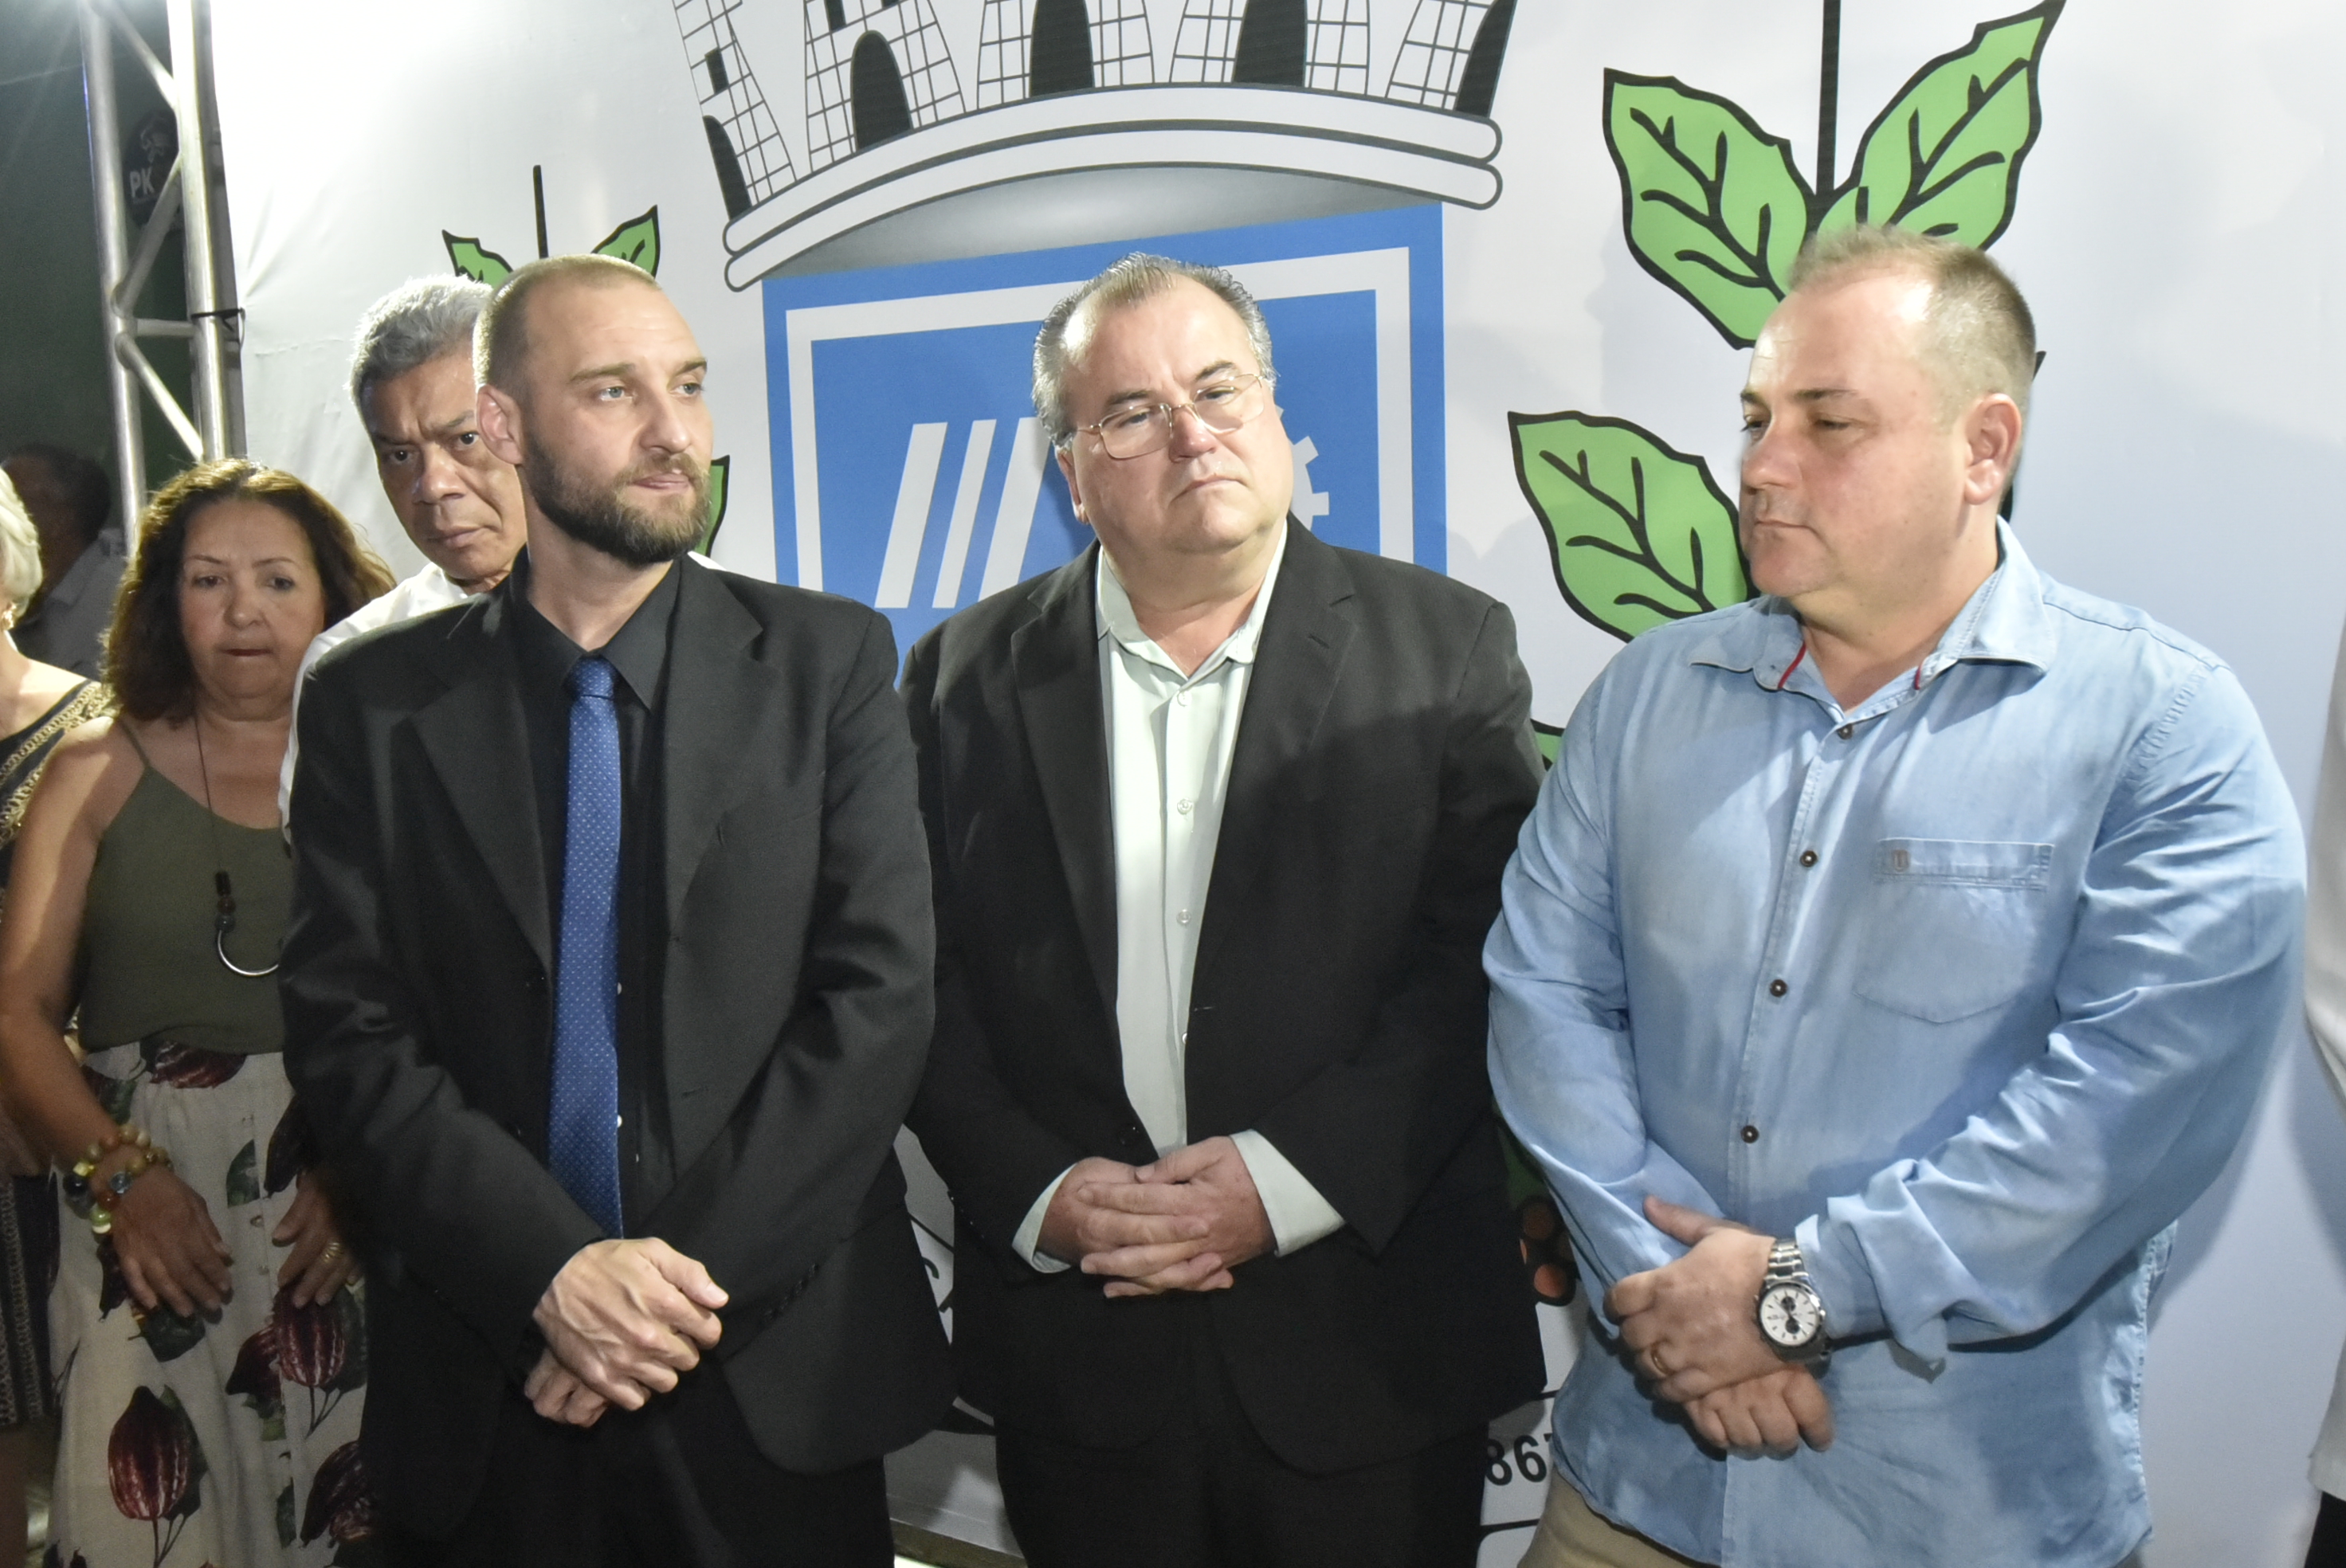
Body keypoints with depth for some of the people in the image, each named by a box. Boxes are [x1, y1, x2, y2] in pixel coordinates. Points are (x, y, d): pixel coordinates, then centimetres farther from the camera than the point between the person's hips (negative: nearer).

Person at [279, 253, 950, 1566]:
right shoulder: (376, 704, 1)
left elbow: (879, 993, -8)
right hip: (487, 1384, 1)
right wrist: (555, 1272, -15)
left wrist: (690, 1271, -13)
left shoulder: (830, 659, -2)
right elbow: (349, 1038, -4)